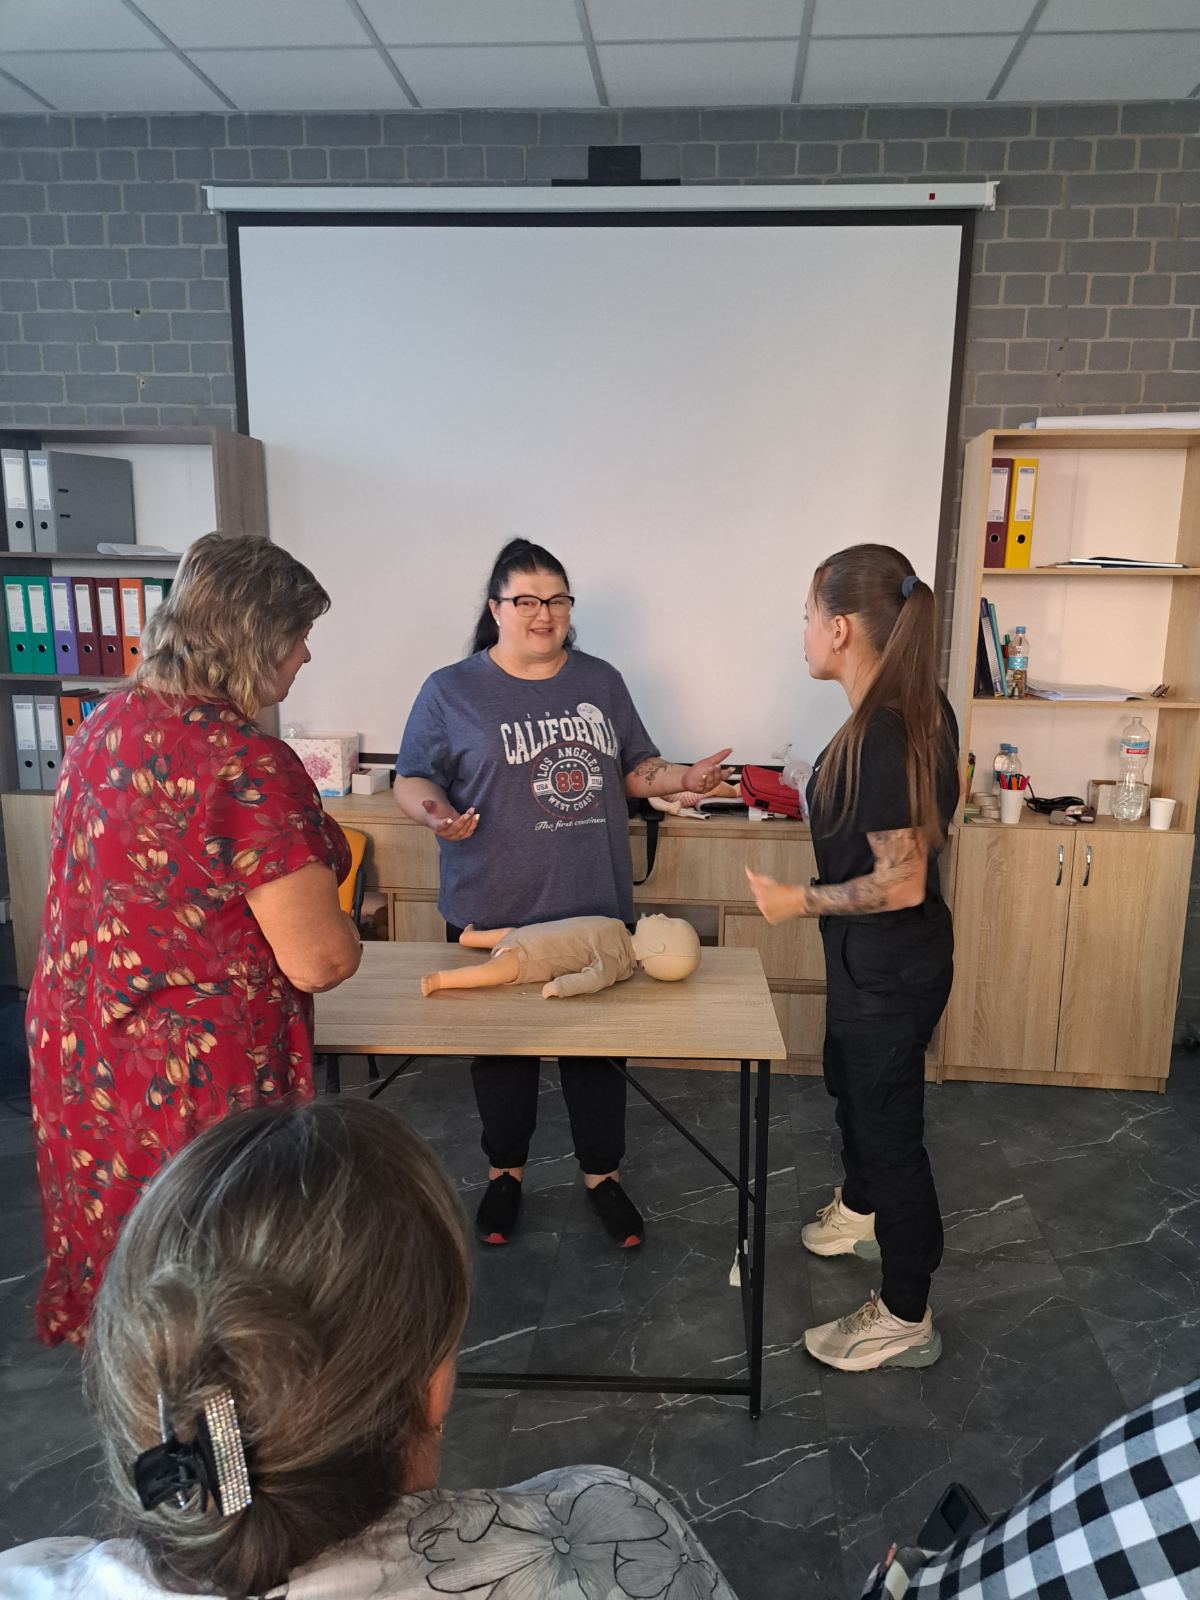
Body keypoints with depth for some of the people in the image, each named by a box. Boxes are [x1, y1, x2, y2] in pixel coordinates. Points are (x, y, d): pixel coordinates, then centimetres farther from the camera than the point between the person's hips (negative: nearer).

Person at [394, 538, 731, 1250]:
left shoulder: (601, 681, 8)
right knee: (502, 1048, 13)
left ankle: (603, 1174, 32)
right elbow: (412, 781, -3)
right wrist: (438, 812, -24)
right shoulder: (452, 691, -2)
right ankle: (506, 1172, 35)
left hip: (597, 907, 3)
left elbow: (635, 768, 14)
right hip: (494, 914, -2)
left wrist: (685, 778, -6)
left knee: (600, 1043, 11)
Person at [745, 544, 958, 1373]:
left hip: (888, 965, -10)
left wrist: (798, 899, -18)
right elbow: (939, 801, 14)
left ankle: (906, 1321, 26)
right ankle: (860, 1211, 57)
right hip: (882, 956, 10)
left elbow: (901, 883, -29)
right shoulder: (918, 707, 0)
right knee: (850, 1081, 30)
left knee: (889, 1123, 6)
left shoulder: (880, 735, -30)